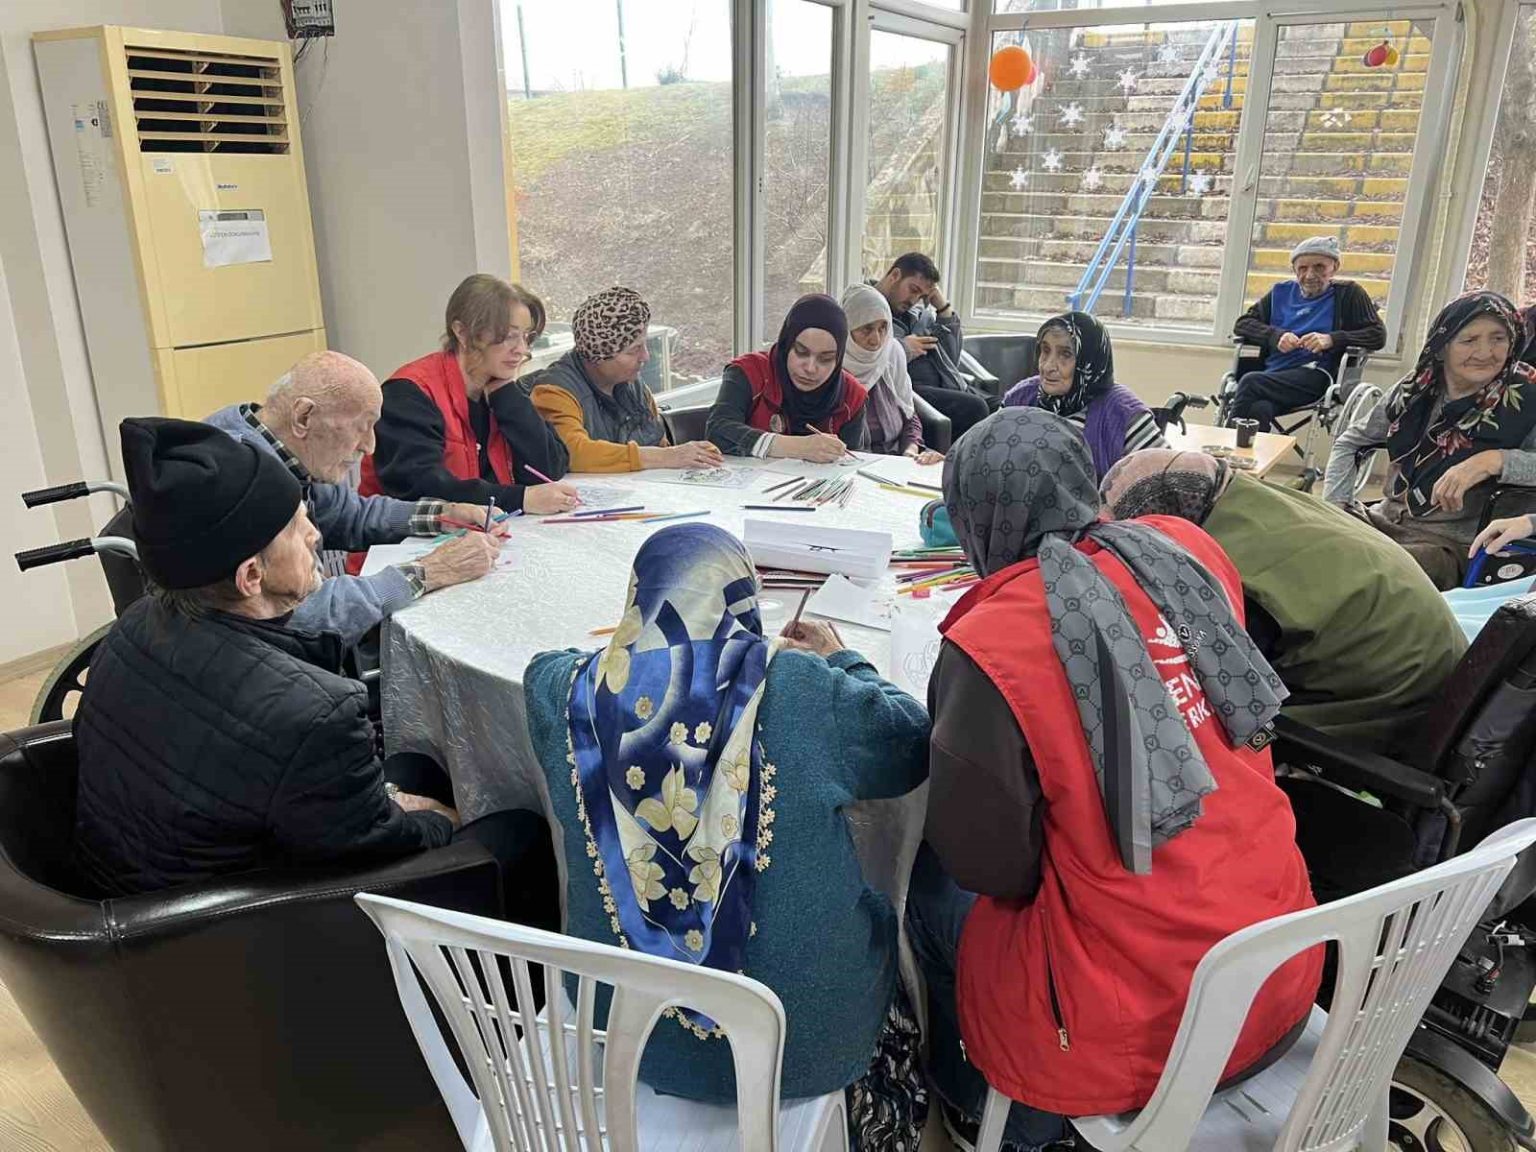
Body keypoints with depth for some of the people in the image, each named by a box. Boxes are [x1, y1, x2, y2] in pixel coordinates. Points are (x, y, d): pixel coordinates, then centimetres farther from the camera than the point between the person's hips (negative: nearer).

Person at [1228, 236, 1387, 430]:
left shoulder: (1347, 293, 14)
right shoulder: (1282, 292, 25)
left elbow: (1378, 335, 6)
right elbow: (1241, 324, 18)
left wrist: (1331, 339, -9)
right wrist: (1276, 335, -1)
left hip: (1315, 376, -3)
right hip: (1272, 373, 3)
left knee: (1251, 382, -32)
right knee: (1259, 410, -36)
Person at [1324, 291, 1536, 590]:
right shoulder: (1416, 389, 6)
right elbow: (1350, 442, 16)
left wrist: (1494, 460, -29)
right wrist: (1334, 508, 2)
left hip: (1450, 543, -4)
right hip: (1384, 519, 5)